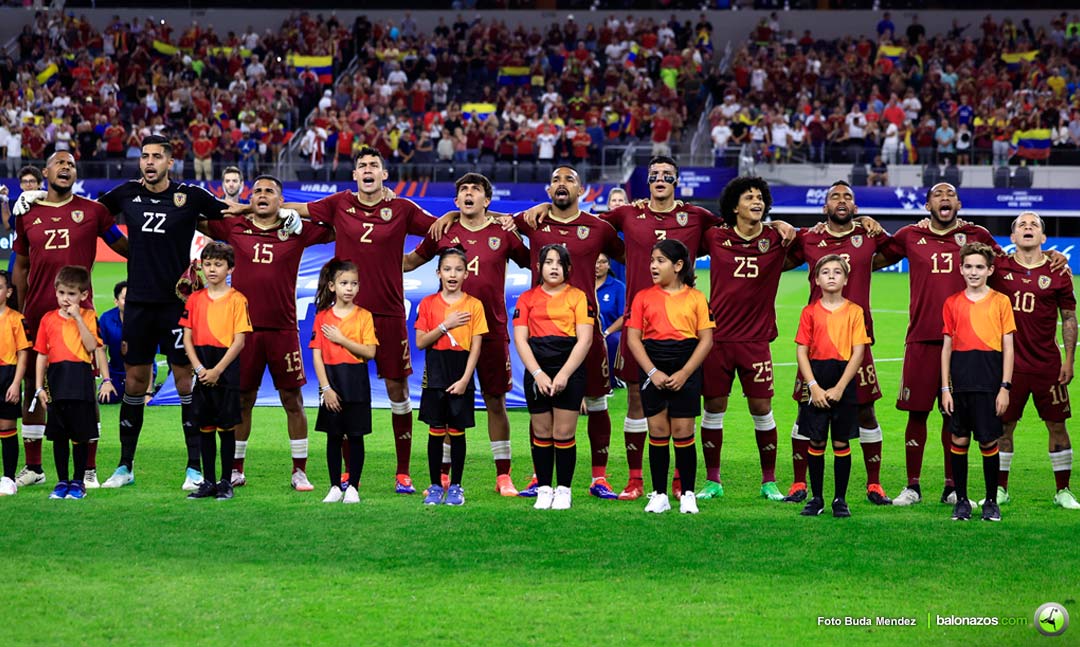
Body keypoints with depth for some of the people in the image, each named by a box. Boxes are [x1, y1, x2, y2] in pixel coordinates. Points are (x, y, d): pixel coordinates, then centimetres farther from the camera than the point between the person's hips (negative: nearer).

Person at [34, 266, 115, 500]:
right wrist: (39, 387, 4)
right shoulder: (48, 319, 8)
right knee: (58, 435, 7)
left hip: (80, 379, -2)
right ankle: (62, 481, 16)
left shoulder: (88, 316, 2)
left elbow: (92, 346, -12)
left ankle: (78, 482, 13)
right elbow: (42, 355, 9)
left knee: (80, 435, 2)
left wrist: (77, 317, -14)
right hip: (56, 380, 2)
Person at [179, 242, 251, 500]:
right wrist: (199, 368, -7)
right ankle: (208, 481, 14)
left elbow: (239, 341, -8)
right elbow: (187, 338, 7)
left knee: (226, 427, 0)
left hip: (227, 370, -4)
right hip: (202, 370, 4)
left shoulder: (237, 300, -4)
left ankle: (226, 482, 7)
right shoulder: (195, 299, 8)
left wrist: (217, 370, -13)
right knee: (205, 427, 7)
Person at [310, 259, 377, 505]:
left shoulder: (364, 316, 1)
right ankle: (335, 487, 13)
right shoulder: (322, 317, 3)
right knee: (333, 436, 5)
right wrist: (325, 387, -9)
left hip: (356, 383, -1)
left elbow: (370, 352, -8)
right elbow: (317, 355, -1)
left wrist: (342, 339, -13)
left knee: (355, 436, 2)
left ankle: (352, 487, 9)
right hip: (331, 382, 1)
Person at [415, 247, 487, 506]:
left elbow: (476, 346, -3)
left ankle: (455, 487, 11)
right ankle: (435, 486, 11)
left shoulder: (474, 305, -1)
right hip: (435, 373, 1)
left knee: (457, 431, 3)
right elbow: (420, 342, -3)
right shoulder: (428, 304, 3)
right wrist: (445, 325, -14)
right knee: (436, 431, 3)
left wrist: (465, 379, -11)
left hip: (461, 374, -1)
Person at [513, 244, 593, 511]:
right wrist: (538, 374, -10)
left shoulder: (578, 297, 4)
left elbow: (584, 340, -3)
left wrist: (564, 374, -12)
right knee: (541, 434, 5)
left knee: (564, 435, -3)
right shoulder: (527, 299, 9)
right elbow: (520, 340, 2)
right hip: (537, 372, 2)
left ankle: (564, 490, 6)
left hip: (569, 371, -2)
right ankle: (544, 489, 12)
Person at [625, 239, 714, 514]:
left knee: (683, 433, -2)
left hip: (686, 369, -1)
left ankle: (688, 494, 8)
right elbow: (633, 338, 2)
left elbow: (706, 339, 0)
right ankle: (659, 495, 8)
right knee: (657, 432, 2)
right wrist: (653, 372, -9)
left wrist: (684, 373, -10)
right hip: (653, 370, 1)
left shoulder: (696, 298, 3)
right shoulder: (643, 297, 6)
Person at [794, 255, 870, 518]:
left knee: (841, 443, 2)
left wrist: (839, 388, -10)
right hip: (816, 380, 1)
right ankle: (816, 498, 12)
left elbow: (858, 353, -3)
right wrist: (813, 387, -10)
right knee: (816, 442, 3)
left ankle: (840, 499, 11)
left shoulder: (854, 311, 0)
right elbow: (801, 351, 1)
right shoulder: (810, 311, 3)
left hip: (844, 381, -1)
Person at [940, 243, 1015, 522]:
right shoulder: (952, 303, 7)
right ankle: (961, 501, 14)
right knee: (958, 441, 4)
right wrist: (945, 388, 3)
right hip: (960, 383, 2)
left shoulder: (1001, 301, 2)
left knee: (989, 442, 0)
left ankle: (991, 502, 13)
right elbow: (947, 347, 9)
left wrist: (1005, 387, -4)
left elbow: (1008, 347, 2)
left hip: (989, 383, -2)